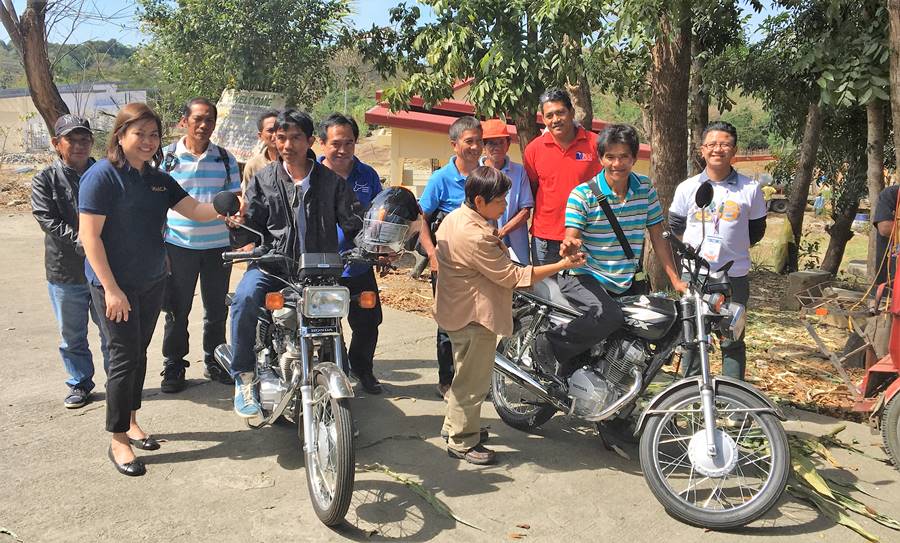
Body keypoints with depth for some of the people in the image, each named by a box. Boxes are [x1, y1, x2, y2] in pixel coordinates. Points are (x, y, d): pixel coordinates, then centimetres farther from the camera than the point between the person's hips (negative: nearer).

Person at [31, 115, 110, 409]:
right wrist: (81, 241, -23)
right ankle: (80, 384, 28)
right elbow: (47, 219, -12)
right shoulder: (45, 180, -1)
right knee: (72, 336, 11)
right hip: (65, 273, 0)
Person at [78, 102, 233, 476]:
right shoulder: (102, 176, -13)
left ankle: (130, 421, 32)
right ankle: (119, 441, 8)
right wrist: (111, 288, -20)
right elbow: (89, 235, -17)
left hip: (151, 282, 7)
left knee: (139, 353, 16)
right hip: (115, 284, -7)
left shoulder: (158, 179, 9)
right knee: (125, 357, -4)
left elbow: (194, 210, 2)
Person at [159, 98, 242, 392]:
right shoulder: (166, 157, 2)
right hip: (178, 245, -1)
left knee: (217, 310, 10)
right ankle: (173, 366, 19)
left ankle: (214, 362, 26)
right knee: (177, 311, 6)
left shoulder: (225, 159, 6)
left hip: (218, 246, 2)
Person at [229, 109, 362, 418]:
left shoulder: (331, 181, 10)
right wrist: (248, 244, -15)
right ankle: (244, 377, -17)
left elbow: (353, 223, 9)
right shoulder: (263, 179, 11)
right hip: (272, 264, -1)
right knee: (245, 299, -30)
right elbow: (250, 221, 8)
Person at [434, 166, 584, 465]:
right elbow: (513, 276, -25)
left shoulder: (455, 217, 3)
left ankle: (455, 425, 40)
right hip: (474, 316, -11)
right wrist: (563, 265, -21)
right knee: (473, 380, 2)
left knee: (465, 372, 25)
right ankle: (462, 442, 15)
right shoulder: (476, 237, -28)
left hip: (460, 310, 11)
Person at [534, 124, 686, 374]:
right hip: (585, 277, -6)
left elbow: (658, 237, 8)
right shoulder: (583, 194, -9)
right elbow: (571, 239, -13)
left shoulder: (646, 189, 5)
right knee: (609, 317, -32)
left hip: (626, 283, 6)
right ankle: (550, 344, -12)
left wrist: (676, 280, 3)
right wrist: (569, 247, -38)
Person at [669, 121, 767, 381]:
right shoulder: (687, 188, 1)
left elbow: (757, 229, 12)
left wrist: (734, 248, 6)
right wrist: (692, 248, 5)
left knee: (733, 341, 7)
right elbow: (675, 225, 14)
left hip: (734, 276, -1)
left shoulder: (750, 189, -1)